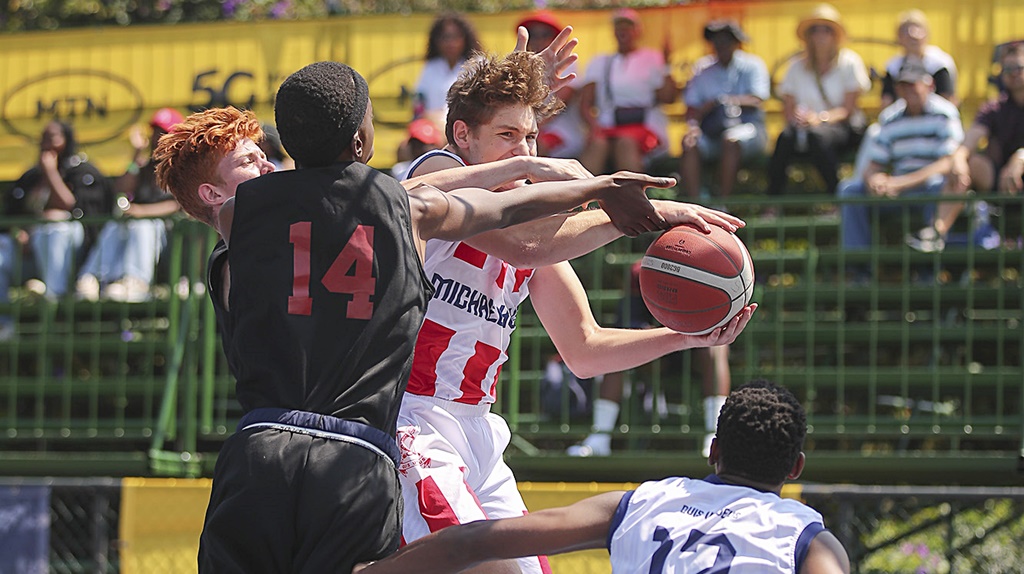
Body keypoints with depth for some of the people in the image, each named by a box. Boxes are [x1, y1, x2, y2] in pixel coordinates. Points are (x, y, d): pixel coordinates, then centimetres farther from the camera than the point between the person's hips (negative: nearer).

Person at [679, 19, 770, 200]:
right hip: (712, 134, 3)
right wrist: (693, 123, -15)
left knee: (731, 139, -36)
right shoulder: (703, 68, 13)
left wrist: (719, 101, -13)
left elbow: (756, 101, -10)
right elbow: (692, 107, 8)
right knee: (690, 142, -28)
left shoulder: (752, 65, 4)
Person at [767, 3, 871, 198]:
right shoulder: (798, 67, 12)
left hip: (843, 129, -2)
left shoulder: (849, 62, 3)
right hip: (806, 127, 2)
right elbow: (788, 109, 7)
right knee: (786, 136, -33)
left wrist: (820, 118, -22)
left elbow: (848, 109, -4)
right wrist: (797, 117, -17)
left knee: (817, 135, -38)